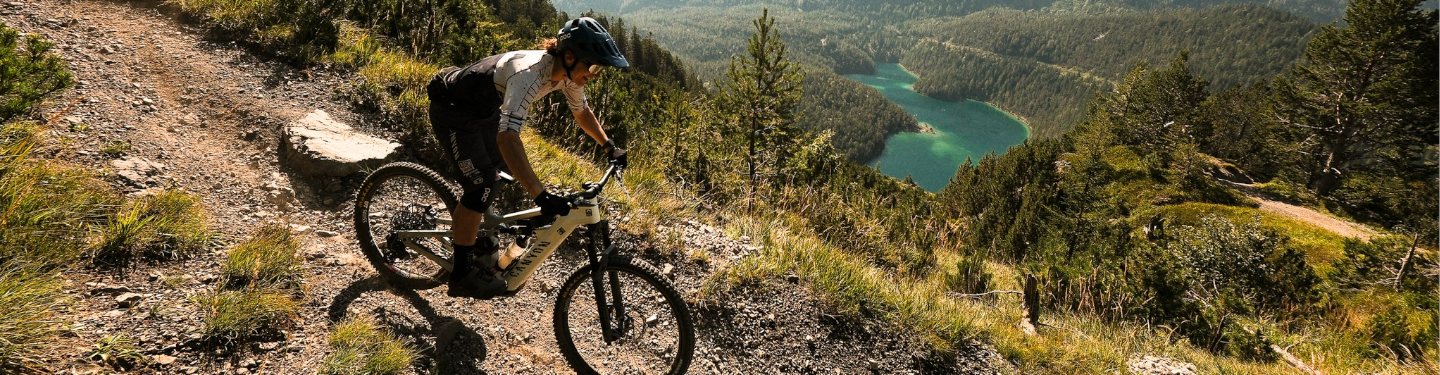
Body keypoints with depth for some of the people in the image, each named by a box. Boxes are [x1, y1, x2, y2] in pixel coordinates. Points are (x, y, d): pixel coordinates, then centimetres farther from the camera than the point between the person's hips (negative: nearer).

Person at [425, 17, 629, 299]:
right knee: (481, 185, -14)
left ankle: (479, 241, 41)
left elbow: (581, 111, 9)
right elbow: (507, 136, -50)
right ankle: (462, 276, 0)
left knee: (493, 173, 18)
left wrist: (609, 146, 3)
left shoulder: (567, 74, -13)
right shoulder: (530, 73, -39)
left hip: (484, 109, 9)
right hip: (452, 109, -9)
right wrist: (541, 196, -55)